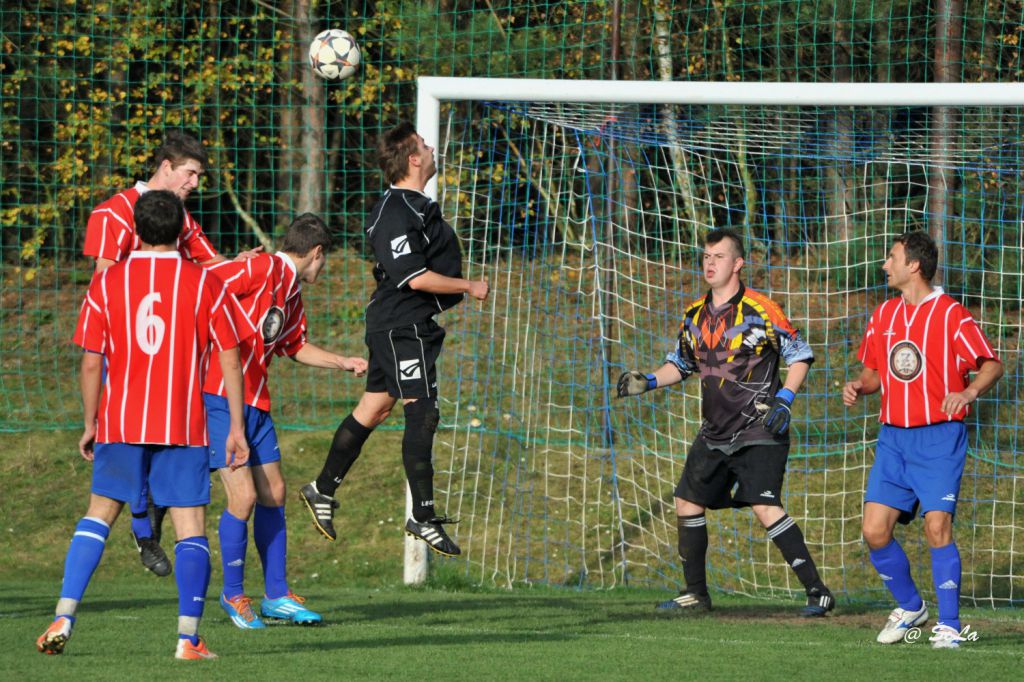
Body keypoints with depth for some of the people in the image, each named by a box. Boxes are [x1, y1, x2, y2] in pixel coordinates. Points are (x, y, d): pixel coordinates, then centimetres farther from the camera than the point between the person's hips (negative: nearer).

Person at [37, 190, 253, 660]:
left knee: (98, 515, 14)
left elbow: (91, 362, 2)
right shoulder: (205, 284, -1)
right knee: (191, 528, 1)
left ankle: (63, 618, 4)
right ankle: (188, 638, -9)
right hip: (184, 427, -2)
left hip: (120, 422, 2)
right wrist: (236, 428, 5)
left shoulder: (107, 282, 2)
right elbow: (230, 360, -1)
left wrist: (90, 423, 13)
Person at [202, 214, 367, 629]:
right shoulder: (262, 270, -13)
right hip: (219, 397, -9)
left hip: (255, 403, 9)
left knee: (272, 494, 12)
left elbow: (296, 347, 33)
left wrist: (345, 363, 34)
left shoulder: (293, 294, 15)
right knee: (243, 496, -11)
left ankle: (277, 595, 22)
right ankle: (233, 594, 7)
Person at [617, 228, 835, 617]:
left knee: (765, 508, -21)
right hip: (715, 433, 8)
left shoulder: (760, 311, -11)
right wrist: (648, 382, 6)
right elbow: (681, 363, 23)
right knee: (687, 502, 10)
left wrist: (783, 400, -15)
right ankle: (696, 594, 24)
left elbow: (800, 355, -4)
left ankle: (817, 591, -18)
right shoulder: (695, 315, 9)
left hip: (758, 434, -8)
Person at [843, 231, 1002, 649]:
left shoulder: (951, 315, -6)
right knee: (875, 531, -3)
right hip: (893, 438, 6)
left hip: (939, 438, -6)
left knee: (937, 527, -15)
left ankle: (948, 626, -6)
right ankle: (909, 608, 18)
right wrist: (859, 386, 1)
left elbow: (992, 364, -10)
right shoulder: (883, 316, 13)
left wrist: (969, 392, -29)